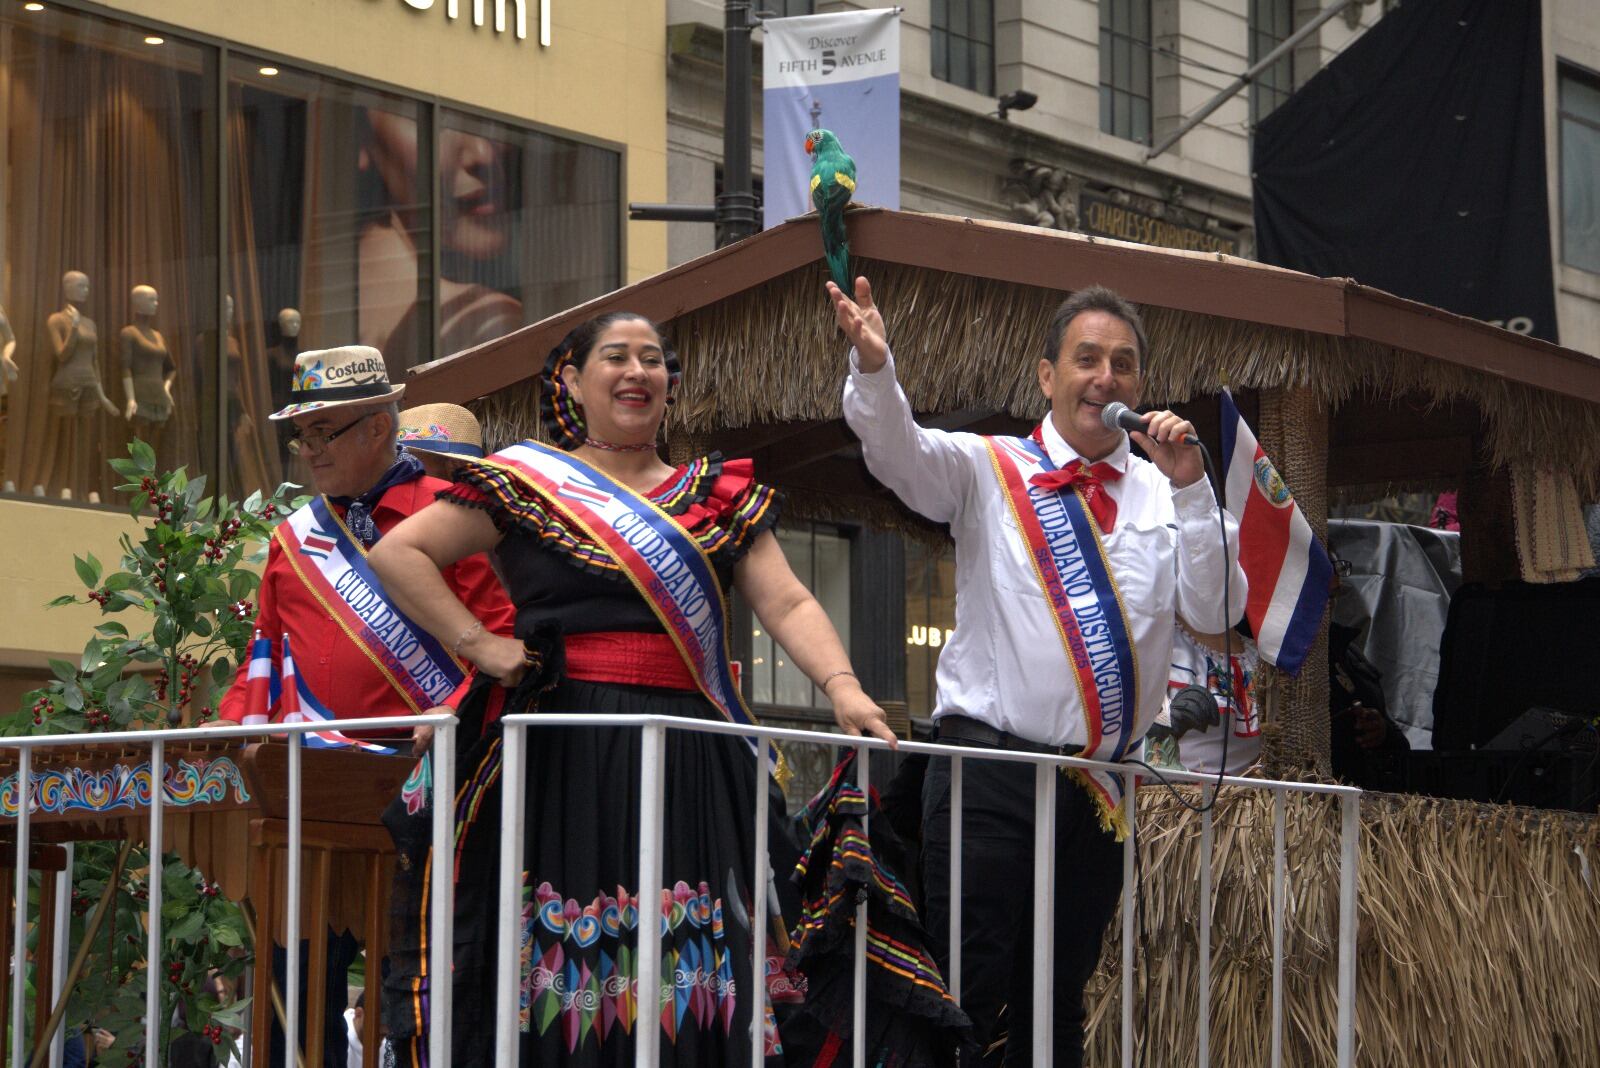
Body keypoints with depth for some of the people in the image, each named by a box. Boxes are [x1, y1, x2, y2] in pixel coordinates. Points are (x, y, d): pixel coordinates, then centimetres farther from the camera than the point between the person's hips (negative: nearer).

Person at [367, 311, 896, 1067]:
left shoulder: (720, 496, 15)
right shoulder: (527, 483, 7)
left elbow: (787, 604, 6)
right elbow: (399, 553, 5)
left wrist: (841, 687, -12)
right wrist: (477, 644, -5)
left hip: (688, 768, 3)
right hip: (565, 764, -2)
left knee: (685, 987, -2)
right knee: (564, 966, -5)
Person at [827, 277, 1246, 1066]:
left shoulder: (1164, 498, 10)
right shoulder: (987, 470, 4)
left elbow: (1216, 612, -1)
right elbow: (897, 451, -14)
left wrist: (1188, 488, -11)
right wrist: (872, 368, -35)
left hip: (1098, 788, 3)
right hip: (989, 777, -3)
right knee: (969, 1001, -8)